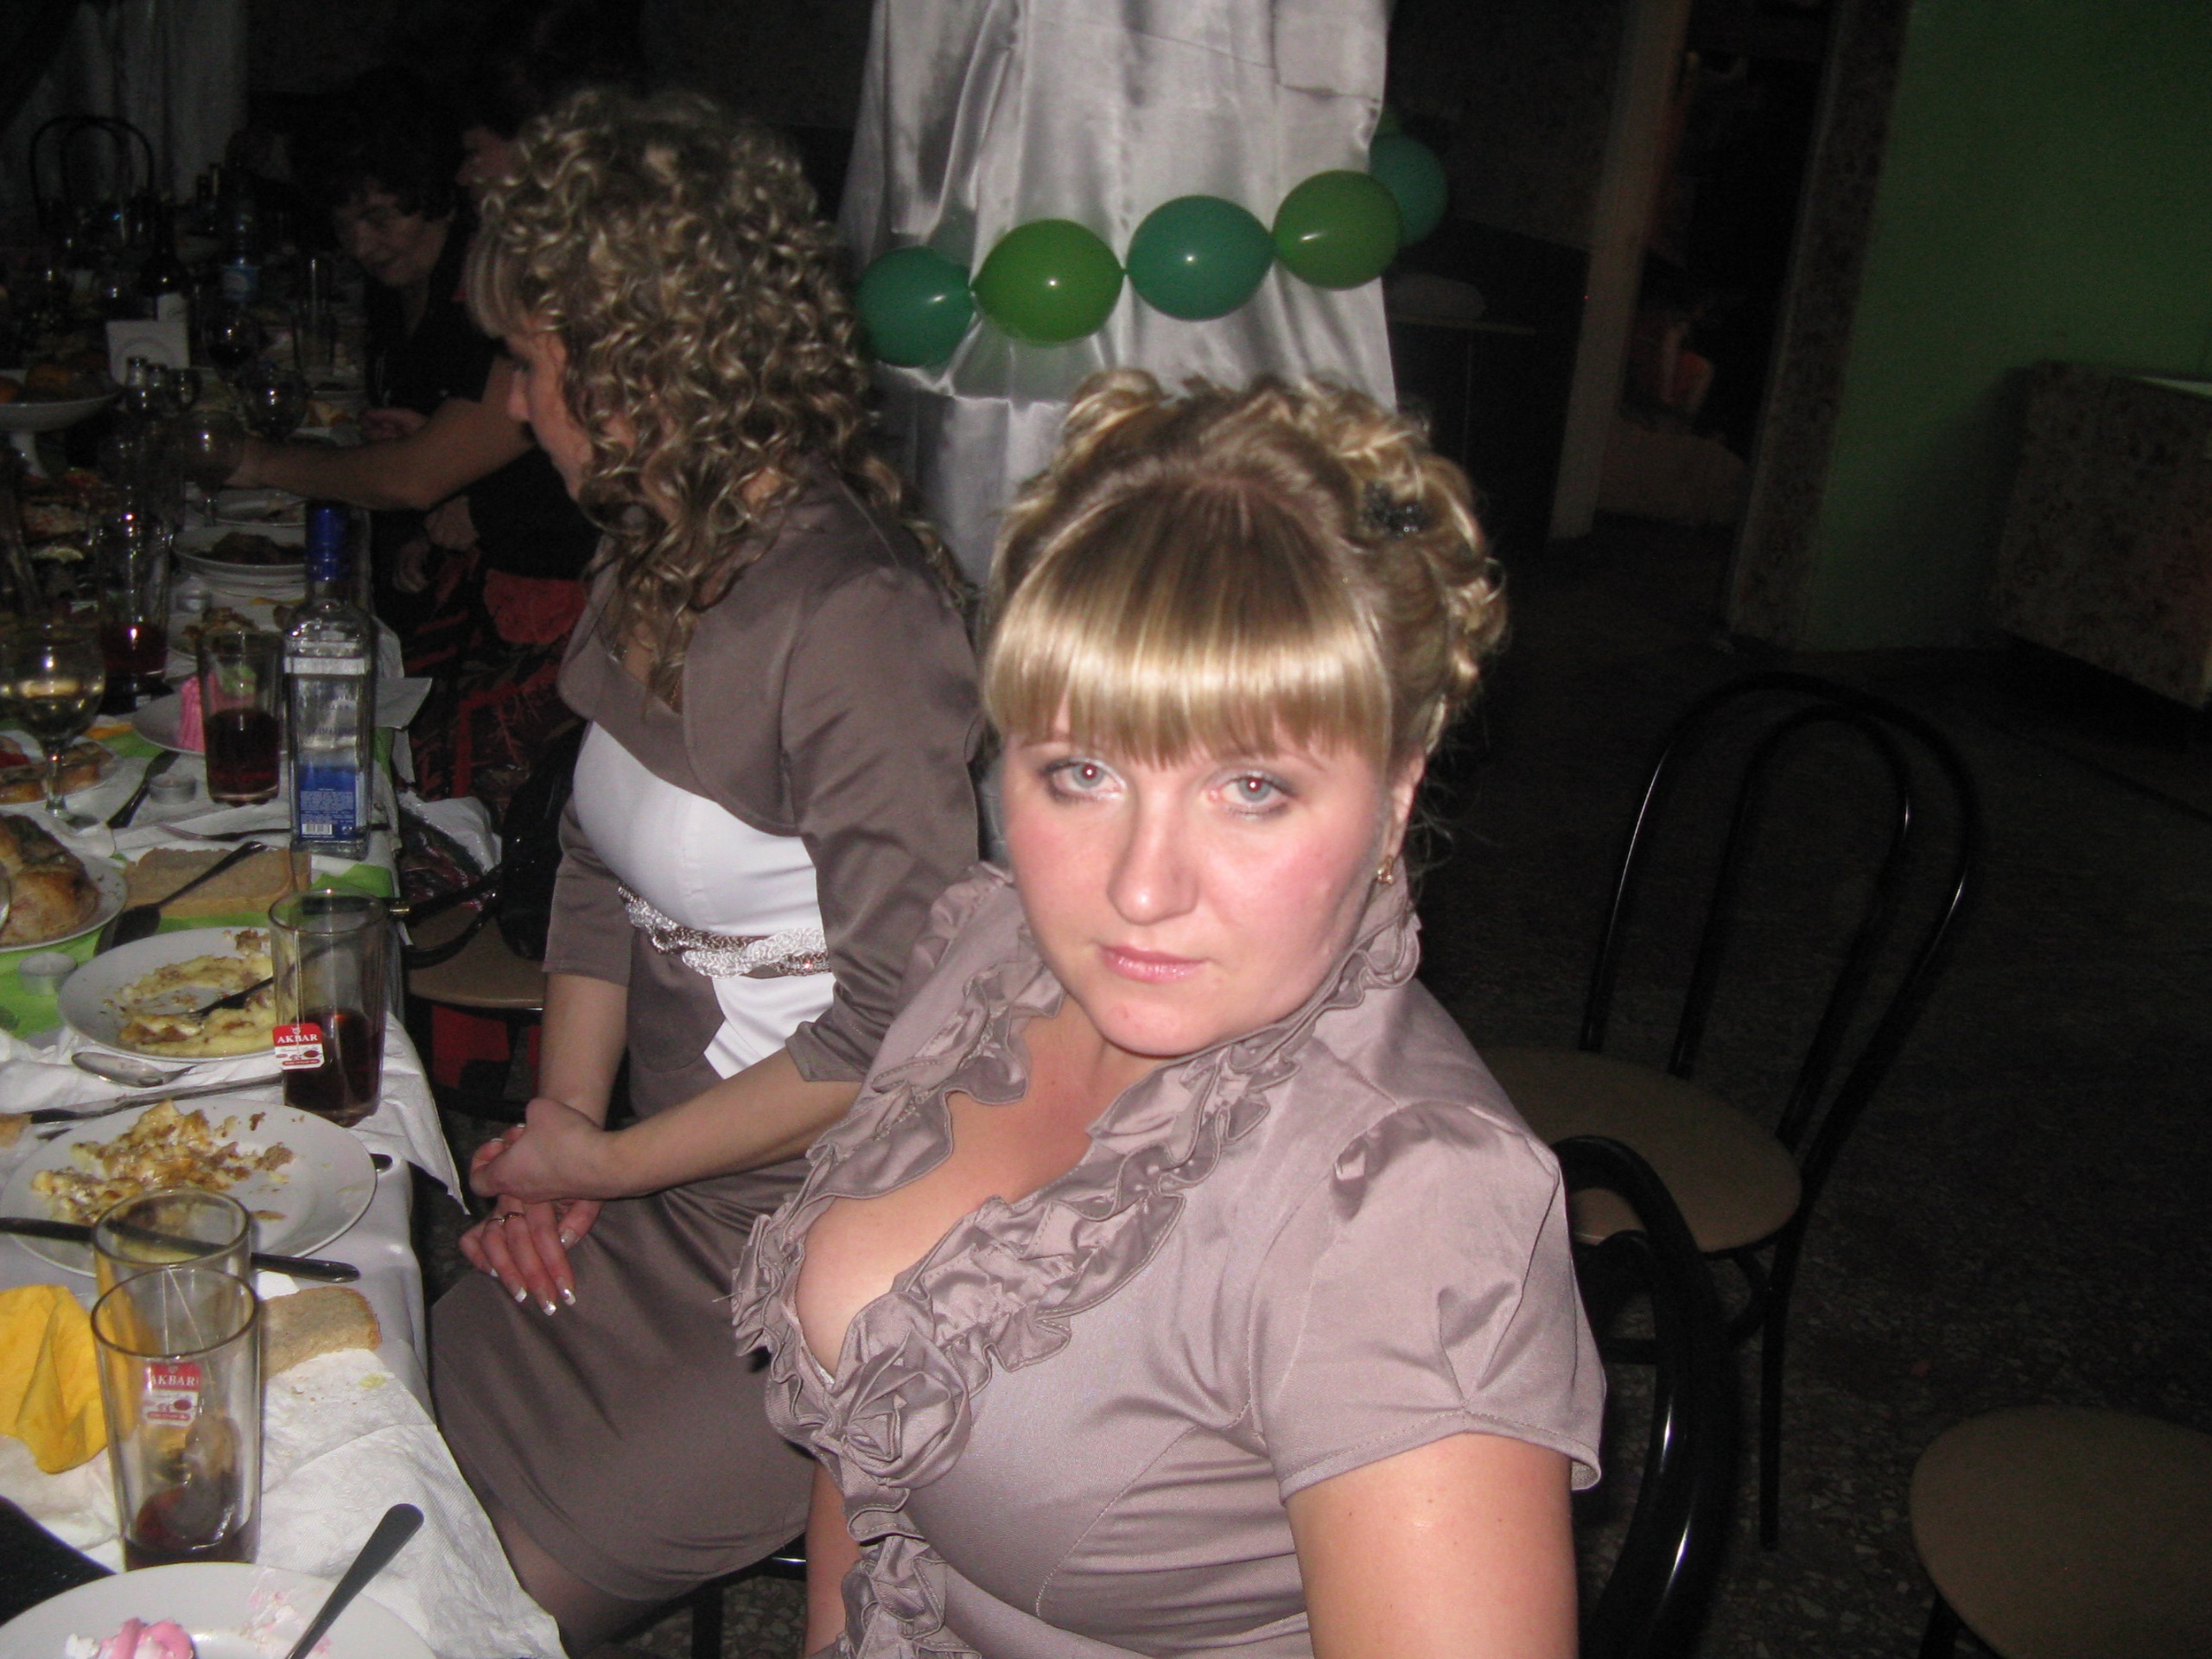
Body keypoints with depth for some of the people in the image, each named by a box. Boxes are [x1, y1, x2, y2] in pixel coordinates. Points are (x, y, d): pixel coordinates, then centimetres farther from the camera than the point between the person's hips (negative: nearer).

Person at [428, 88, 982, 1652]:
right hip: (668, 1189, 8)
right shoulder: (653, 561, 3)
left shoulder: (856, 621, -25)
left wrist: (605, 1162, -13)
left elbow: (895, 1029, -24)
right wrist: (560, 1120, 1)